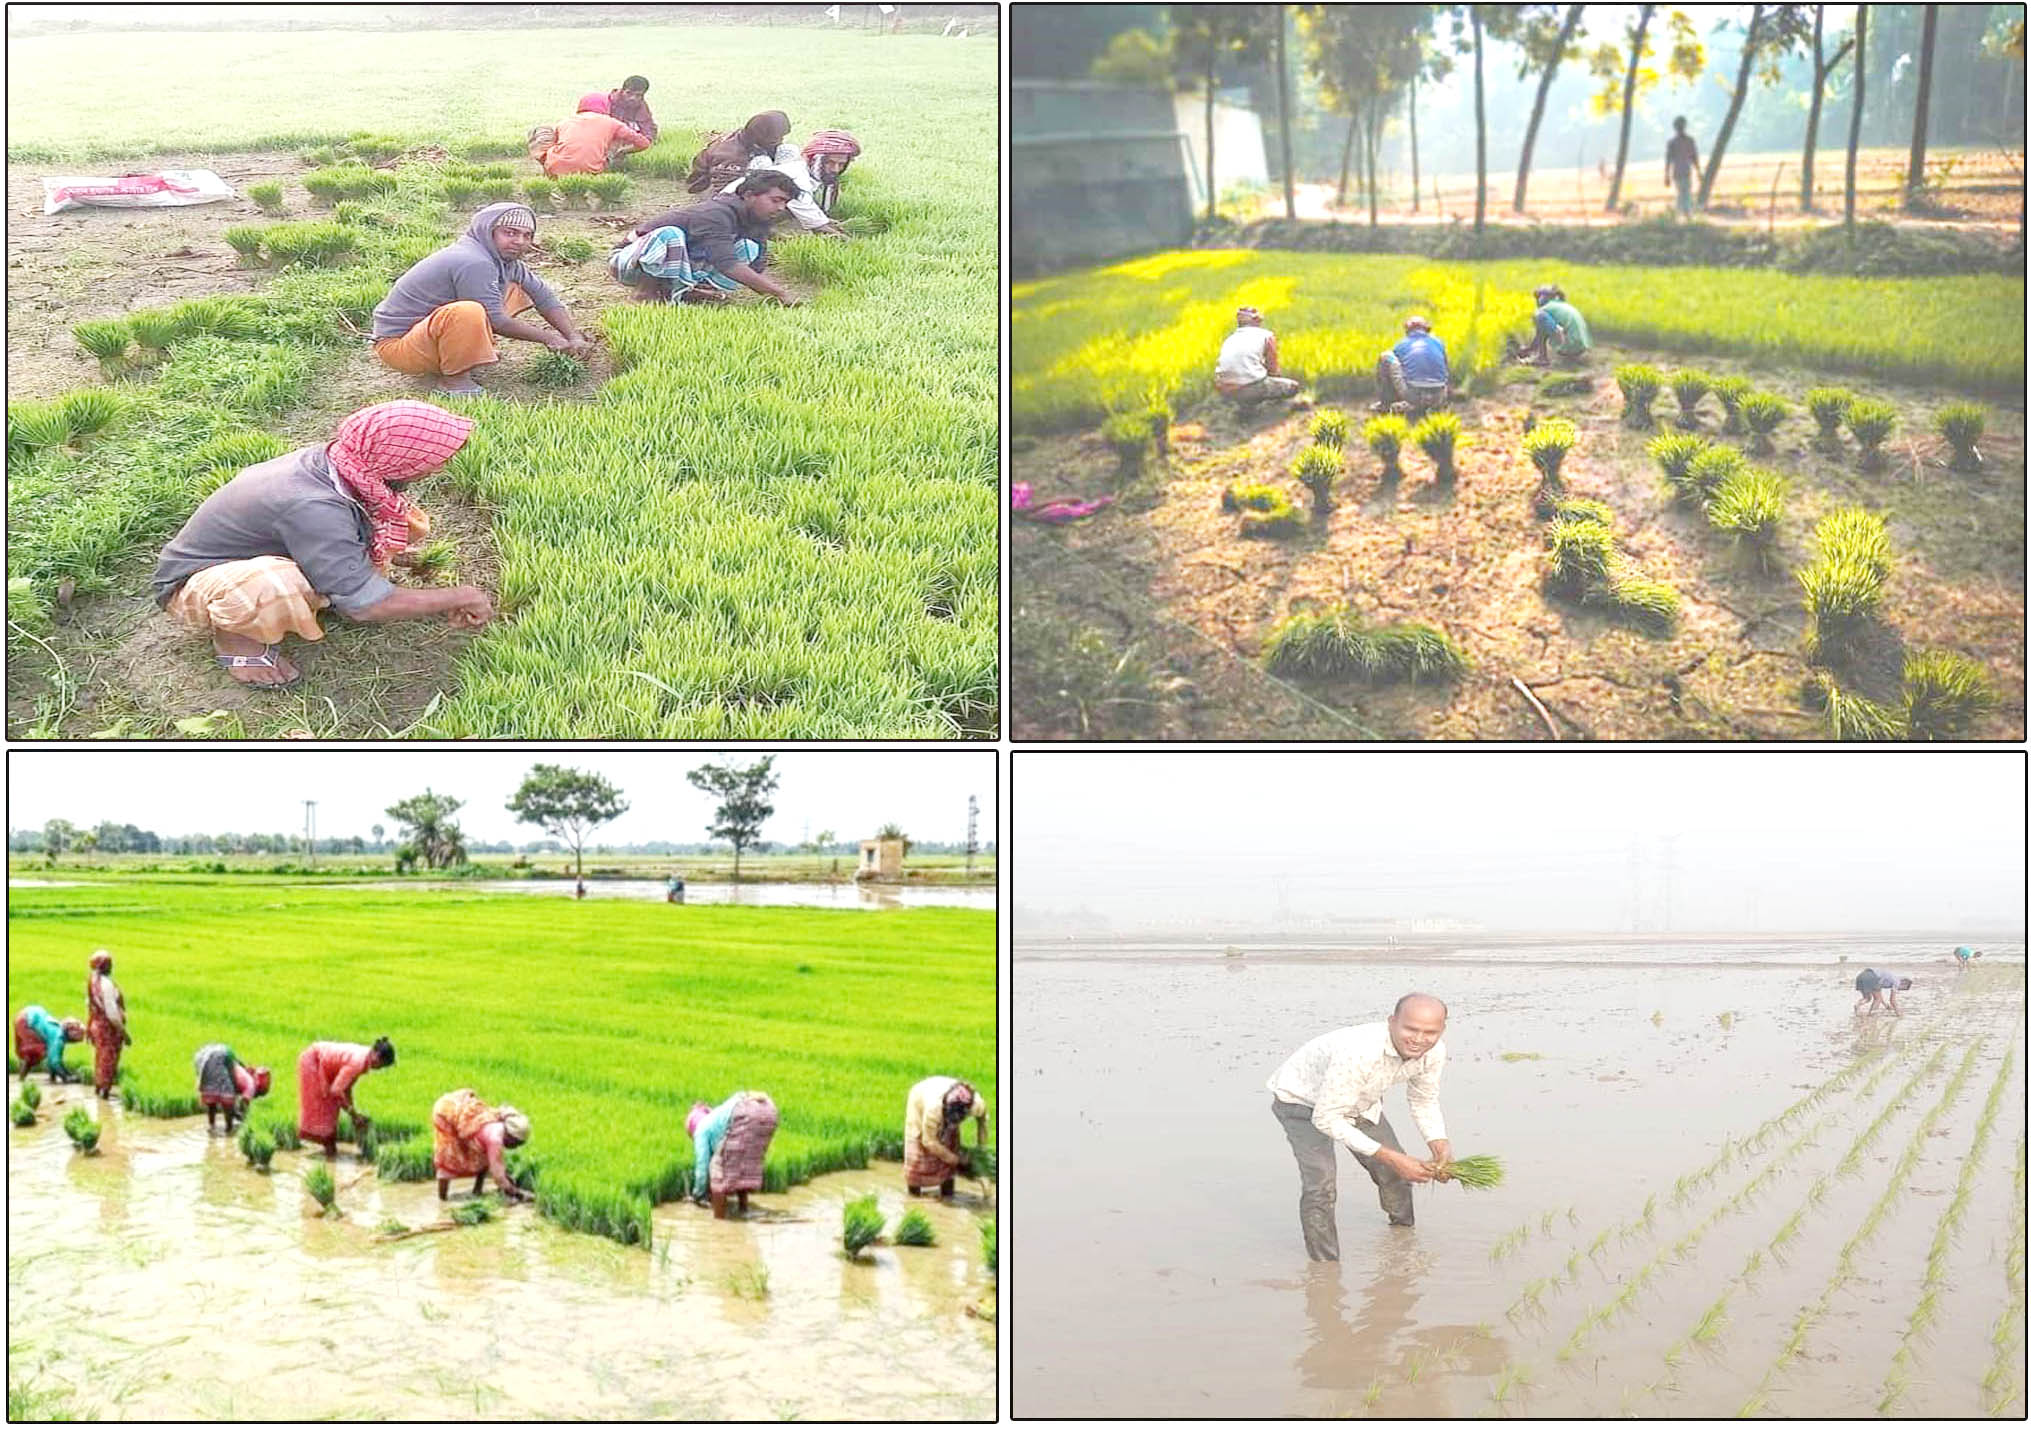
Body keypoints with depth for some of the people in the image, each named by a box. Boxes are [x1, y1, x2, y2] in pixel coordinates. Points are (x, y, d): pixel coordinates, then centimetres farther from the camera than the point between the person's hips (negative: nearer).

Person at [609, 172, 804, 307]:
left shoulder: (757, 222, -2)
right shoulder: (717, 213, -30)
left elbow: (757, 270, -4)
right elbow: (727, 265, -39)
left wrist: (779, 294, -24)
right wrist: (781, 292, -41)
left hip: (678, 263, 8)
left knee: (750, 249, -8)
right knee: (670, 234, -42)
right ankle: (675, 293, -25)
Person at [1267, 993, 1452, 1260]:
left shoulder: (1433, 1051, -21)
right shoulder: (1356, 1053, -44)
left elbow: (1424, 1101, 0)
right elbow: (1326, 1119, -35)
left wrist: (1438, 1143, -19)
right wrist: (1388, 1156, -35)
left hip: (1359, 1102, 7)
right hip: (1302, 1099, -7)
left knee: (1396, 1172, 12)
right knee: (1321, 1183, -22)